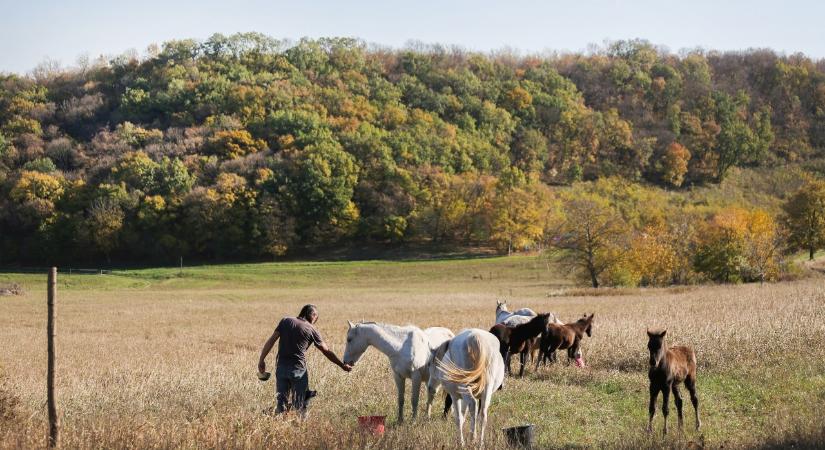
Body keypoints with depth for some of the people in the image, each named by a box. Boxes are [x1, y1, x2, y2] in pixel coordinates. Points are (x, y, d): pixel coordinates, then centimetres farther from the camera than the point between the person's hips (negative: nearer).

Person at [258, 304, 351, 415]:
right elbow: (327, 351, 9)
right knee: (299, 405, 6)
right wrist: (343, 365, 19)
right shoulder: (311, 330, 3)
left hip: (281, 367, 3)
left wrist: (261, 360, 4)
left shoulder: (285, 321, 8)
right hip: (298, 369, -2)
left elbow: (271, 341, 1)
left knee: (281, 402, 9)